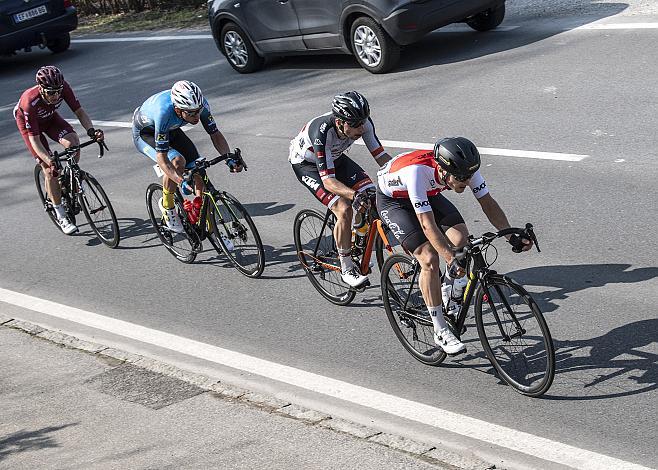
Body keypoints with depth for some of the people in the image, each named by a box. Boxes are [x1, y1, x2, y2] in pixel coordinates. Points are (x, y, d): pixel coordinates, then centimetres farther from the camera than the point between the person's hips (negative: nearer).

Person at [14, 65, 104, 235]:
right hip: (27, 123, -4)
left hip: (50, 117, 4)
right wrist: (49, 160, -51)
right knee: (50, 170, -13)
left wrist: (91, 130, -40)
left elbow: (79, 111, -21)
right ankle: (61, 216, -1)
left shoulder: (63, 88, -31)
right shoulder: (30, 102, -40)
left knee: (73, 143, -26)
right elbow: (34, 139, -38)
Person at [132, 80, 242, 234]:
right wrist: (182, 181, -51)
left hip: (171, 130, 5)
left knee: (198, 169, -9)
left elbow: (215, 134, -18)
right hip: (145, 133, -5)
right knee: (177, 161, -31)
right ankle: (167, 205, -6)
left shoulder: (200, 104, -30)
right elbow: (161, 157, -40)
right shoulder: (164, 113, -43)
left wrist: (229, 158, -35)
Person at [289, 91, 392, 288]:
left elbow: (381, 156, -17)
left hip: (334, 157, 6)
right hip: (306, 163, -6)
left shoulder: (363, 123, -26)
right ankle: (347, 269, -10)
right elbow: (328, 181, -42)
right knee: (344, 209, -25)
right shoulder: (322, 132, -40)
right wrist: (354, 195, -57)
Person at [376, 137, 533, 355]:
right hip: (392, 200, -6)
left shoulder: (465, 168, -26)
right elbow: (428, 224, -41)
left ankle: (452, 296, 9)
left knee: (460, 238, -18)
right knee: (430, 260, -20)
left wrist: (512, 237, -25)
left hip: (427, 195, 6)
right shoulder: (417, 171, -42)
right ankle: (440, 332, -8)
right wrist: (451, 260, -46)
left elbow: (488, 203, -16)